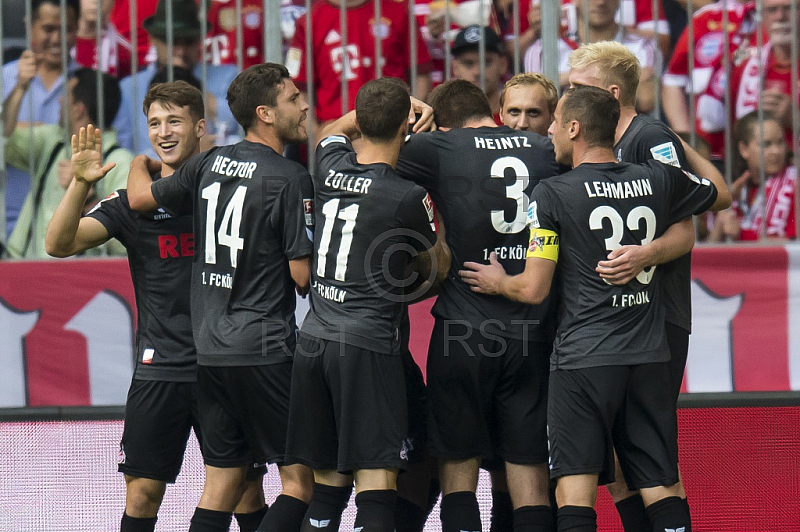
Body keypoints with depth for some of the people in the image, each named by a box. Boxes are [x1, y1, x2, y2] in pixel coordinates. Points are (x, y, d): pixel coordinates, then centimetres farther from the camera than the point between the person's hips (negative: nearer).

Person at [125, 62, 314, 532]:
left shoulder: (211, 163, 8)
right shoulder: (291, 179, -11)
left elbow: (141, 197, 20)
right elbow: (304, 276, -12)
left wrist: (140, 166, 42)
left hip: (209, 348, 7)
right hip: (266, 349, -7)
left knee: (221, 488, 10)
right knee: (301, 479, -2)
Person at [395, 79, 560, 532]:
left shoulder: (443, 149, -5)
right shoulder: (547, 151, 6)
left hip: (464, 329, -3)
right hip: (531, 333, 3)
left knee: (459, 468, 7)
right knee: (529, 469, 6)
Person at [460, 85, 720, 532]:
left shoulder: (552, 194, -6)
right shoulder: (658, 180, 6)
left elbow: (533, 290, -7)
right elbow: (717, 191, 27)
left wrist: (497, 283, 13)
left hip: (583, 358, -4)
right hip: (649, 358, 4)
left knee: (575, 492, -4)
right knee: (663, 488, 6)